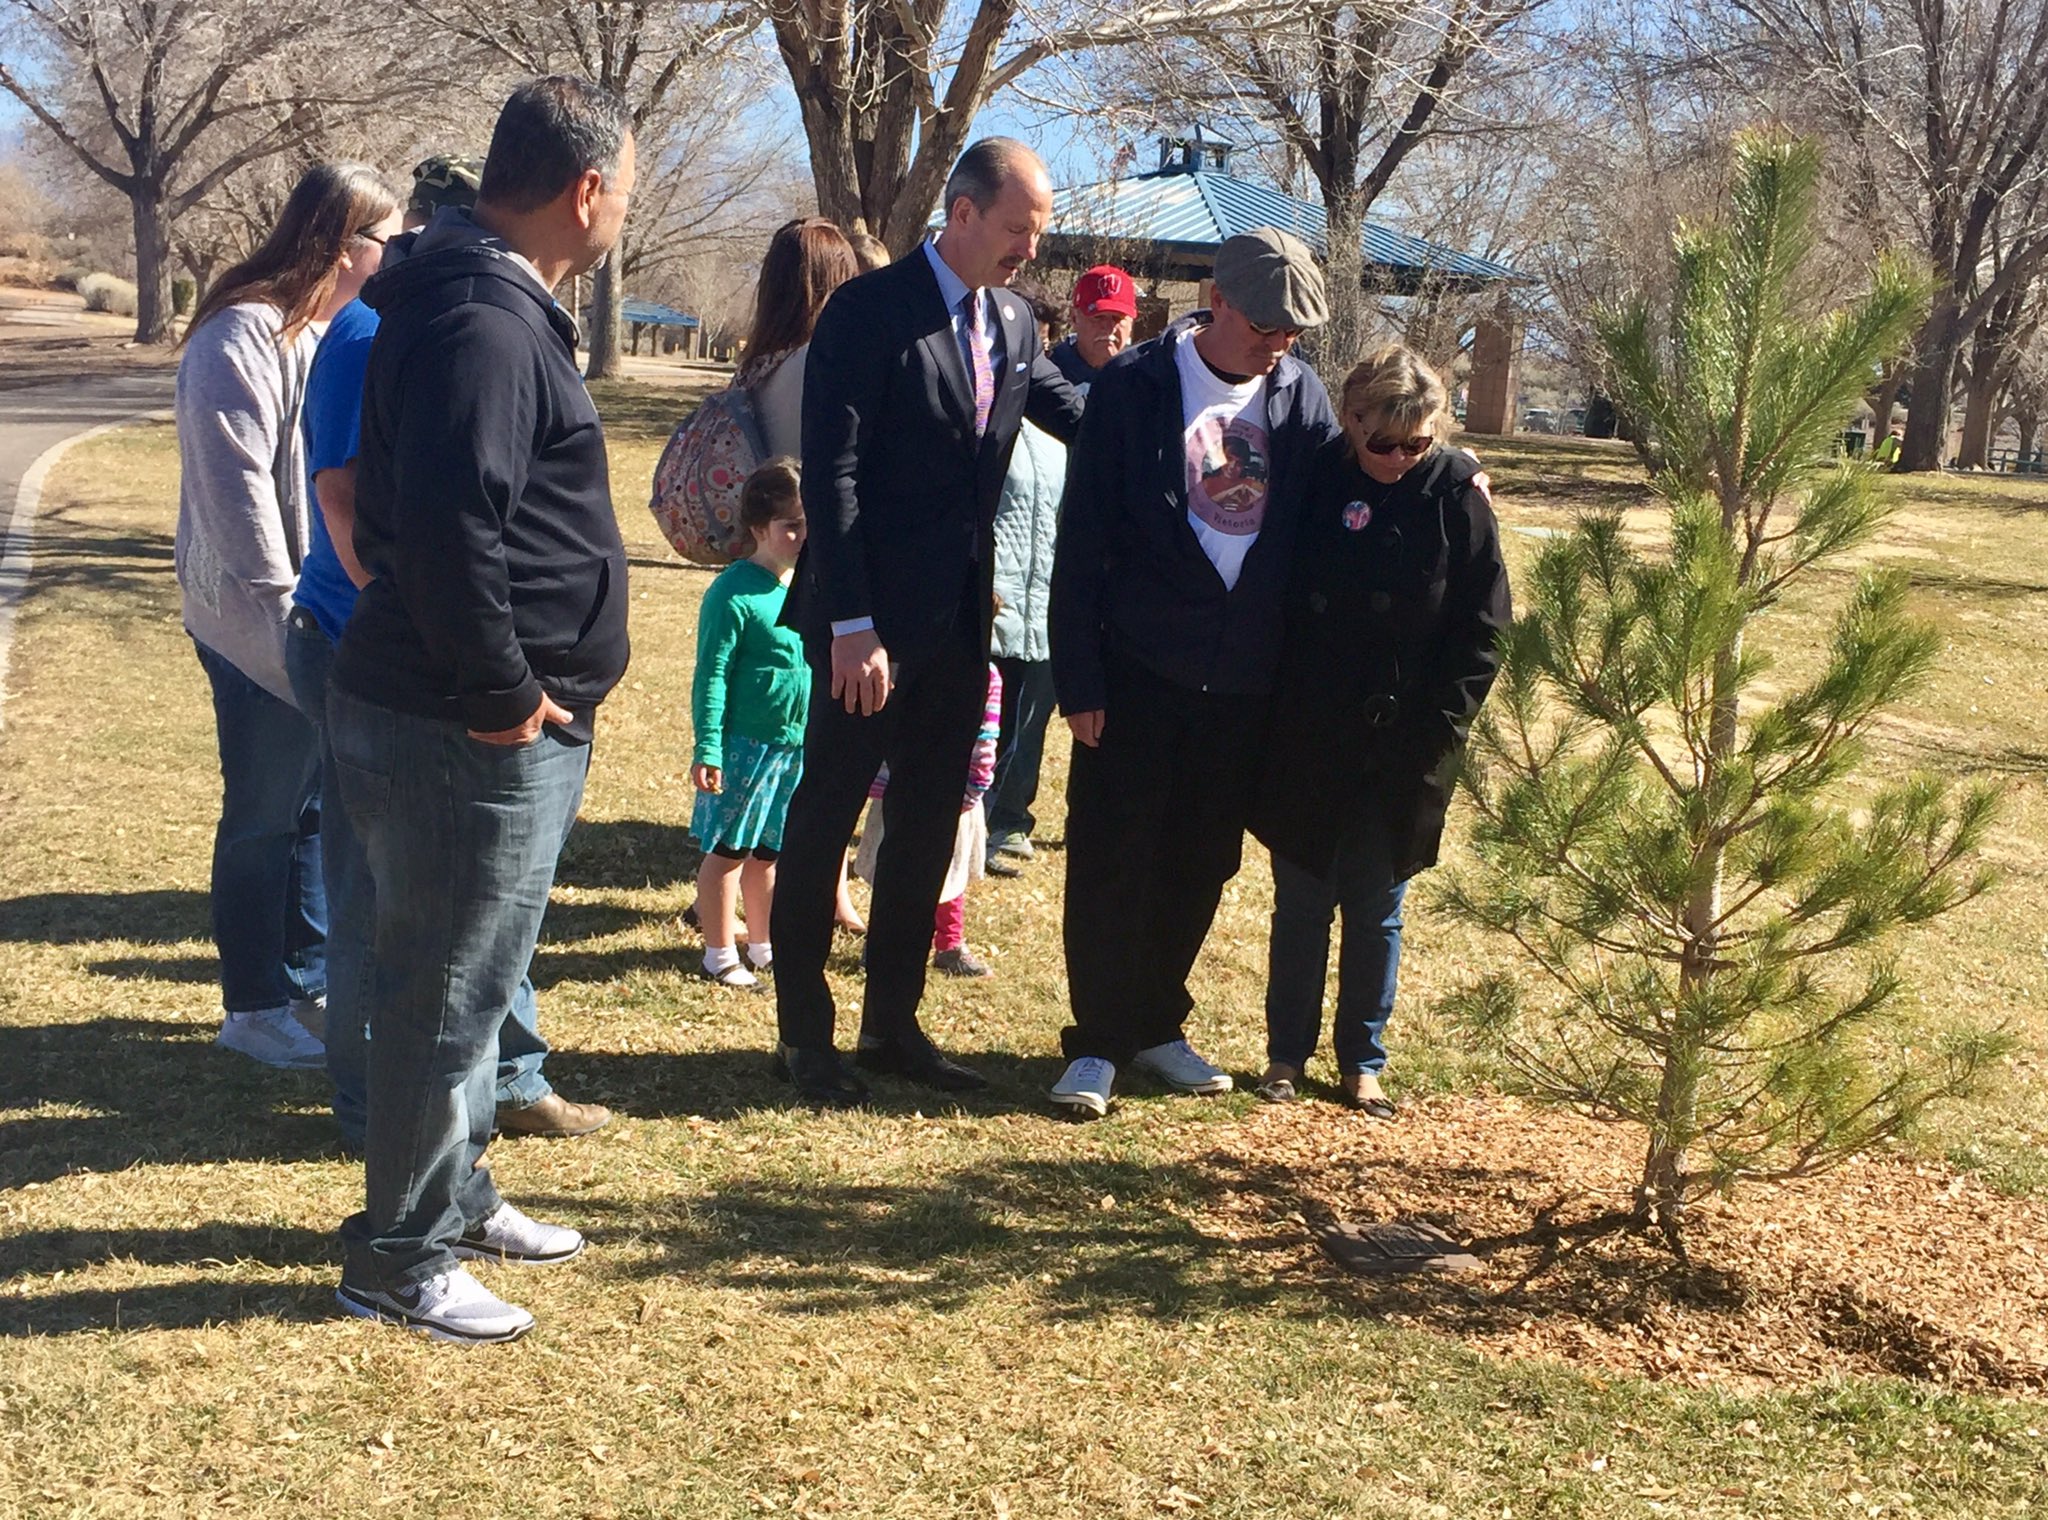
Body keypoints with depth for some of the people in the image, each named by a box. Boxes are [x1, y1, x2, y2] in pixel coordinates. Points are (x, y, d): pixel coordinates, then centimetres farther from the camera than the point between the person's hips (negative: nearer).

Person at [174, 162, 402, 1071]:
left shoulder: (334, 333, 14)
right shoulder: (244, 334, -15)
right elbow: (234, 484, -21)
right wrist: (283, 609, -20)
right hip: (262, 629, -8)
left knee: (325, 809, 14)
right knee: (265, 817, 2)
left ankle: (309, 984, 26)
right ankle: (256, 1007, 15)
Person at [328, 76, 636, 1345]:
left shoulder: (485, 300, 12)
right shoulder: (483, 325, -21)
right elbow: (447, 532, -31)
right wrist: (504, 698, -19)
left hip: (495, 725, 10)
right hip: (472, 736, -10)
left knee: (469, 983, 22)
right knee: (446, 995, 2)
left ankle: (459, 1196, 38)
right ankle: (402, 1260, 16)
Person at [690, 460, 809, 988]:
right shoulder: (735, 592, -14)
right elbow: (711, 676, -14)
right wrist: (707, 749, -17)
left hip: (799, 746, 6)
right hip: (745, 743, -6)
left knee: (769, 851, 18)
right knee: (728, 850, 4)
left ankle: (765, 945, 30)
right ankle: (720, 953, 16)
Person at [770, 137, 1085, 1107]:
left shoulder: (1013, 324, 9)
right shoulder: (870, 310, -11)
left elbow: (1079, 420, 21)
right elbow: (831, 473, -15)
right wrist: (851, 624, -19)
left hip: (959, 620, 7)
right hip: (870, 624, -7)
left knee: (930, 826, 12)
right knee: (825, 819, 3)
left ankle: (893, 1022, 24)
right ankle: (803, 1035, 14)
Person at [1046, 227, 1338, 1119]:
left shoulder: (1300, 396, 3)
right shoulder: (1135, 387, -8)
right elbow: (1083, 541, -8)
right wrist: (1080, 681, -10)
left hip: (1245, 680, 4)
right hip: (1140, 672, -4)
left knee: (1201, 868, 12)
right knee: (1112, 862, 2)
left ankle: (1155, 1026, 28)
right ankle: (1098, 1043, 14)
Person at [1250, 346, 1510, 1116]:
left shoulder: (1456, 492, -8)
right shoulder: (1314, 479, -7)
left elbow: (1483, 624, -2)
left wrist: (1437, 728, -7)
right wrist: (1275, 717, -5)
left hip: (1405, 753, 0)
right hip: (1308, 744, 0)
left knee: (1376, 911, 10)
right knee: (1301, 903, 10)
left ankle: (1362, 1061, 23)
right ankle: (1286, 1054, 23)